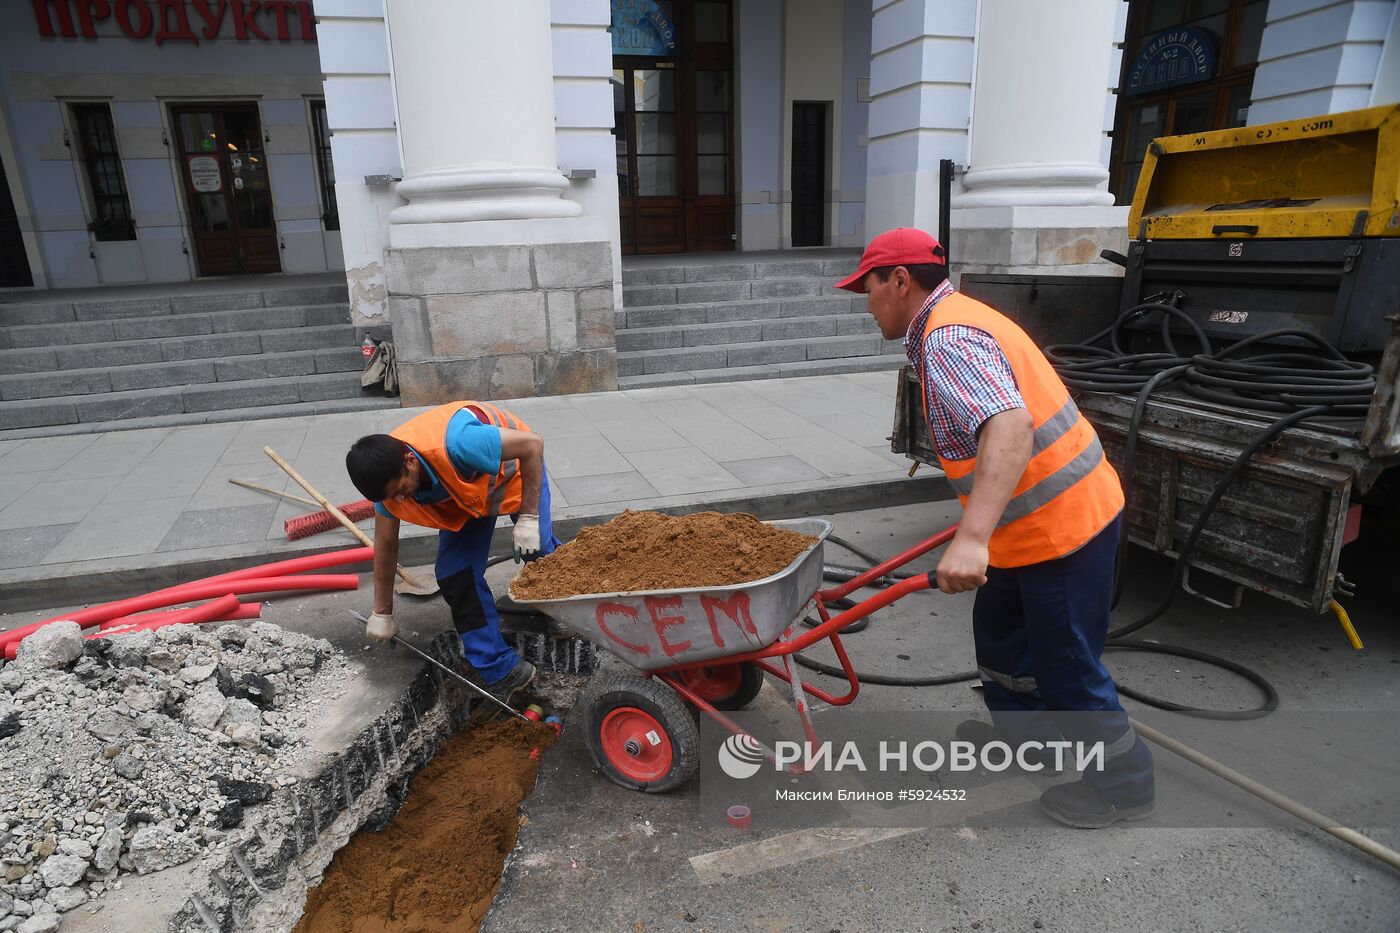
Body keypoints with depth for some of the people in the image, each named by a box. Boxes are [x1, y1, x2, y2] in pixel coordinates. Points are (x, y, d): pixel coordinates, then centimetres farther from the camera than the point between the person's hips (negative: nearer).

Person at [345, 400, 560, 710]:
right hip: (464, 494, 5)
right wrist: (382, 613, 2)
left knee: (538, 553, -1)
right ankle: (501, 671, 3)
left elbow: (533, 443, -34)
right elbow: (385, 546, -7)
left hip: (514, 468, -4)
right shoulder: (388, 476, -23)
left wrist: (529, 516, -33)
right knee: (455, 577, -7)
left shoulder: (456, 444, -46)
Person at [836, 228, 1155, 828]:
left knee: (1067, 665, 6)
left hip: (1063, 524, -11)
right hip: (1035, 521, 11)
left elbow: (1009, 429, -39)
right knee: (999, 632, 24)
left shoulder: (947, 340, -23)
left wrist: (972, 538, -46)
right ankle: (1022, 735, 45)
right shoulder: (956, 321, 11)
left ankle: (1122, 785, 29)